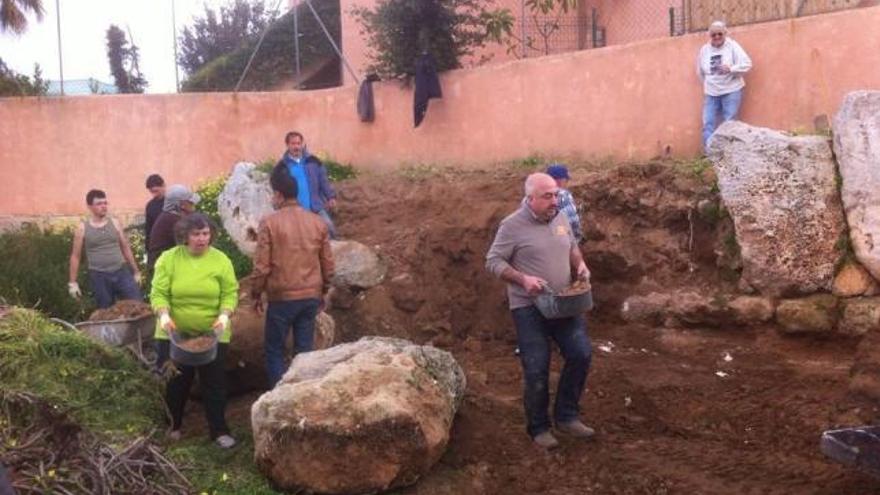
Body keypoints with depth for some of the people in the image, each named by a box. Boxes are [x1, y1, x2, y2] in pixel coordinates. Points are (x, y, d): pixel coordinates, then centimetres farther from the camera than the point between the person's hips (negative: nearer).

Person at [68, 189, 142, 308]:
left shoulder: (114, 223, 6)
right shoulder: (82, 228, -1)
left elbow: (125, 248, 12)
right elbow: (75, 256, 5)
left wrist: (136, 271, 13)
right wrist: (72, 282, 3)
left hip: (121, 272, 2)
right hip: (99, 277, -2)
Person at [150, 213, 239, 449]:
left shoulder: (221, 260, -3)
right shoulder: (168, 259, -6)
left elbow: (230, 293, -2)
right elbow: (159, 293, -7)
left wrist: (225, 315, -18)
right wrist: (164, 315, -24)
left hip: (212, 333, 0)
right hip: (174, 332, 0)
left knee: (214, 382, 6)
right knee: (174, 382, 9)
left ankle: (219, 430, 16)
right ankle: (172, 427, 28)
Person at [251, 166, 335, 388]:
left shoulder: (269, 222, -10)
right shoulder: (318, 223, 3)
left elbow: (261, 265, -10)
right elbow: (328, 264, 8)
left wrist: (256, 295, 3)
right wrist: (323, 292, 20)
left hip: (282, 297, -4)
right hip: (311, 296, 4)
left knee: (274, 350, 9)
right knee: (304, 351, 11)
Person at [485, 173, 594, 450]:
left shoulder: (560, 218, 7)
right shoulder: (513, 226, -13)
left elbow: (572, 247, 21)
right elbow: (493, 261, -12)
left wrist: (580, 265, 0)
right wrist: (523, 279, -24)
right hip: (529, 309, -6)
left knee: (581, 354, 0)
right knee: (537, 370, -3)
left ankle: (566, 416, 17)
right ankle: (539, 428, 16)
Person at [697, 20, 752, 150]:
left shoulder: (732, 46, -6)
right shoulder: (704, 50, 5)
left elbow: (747, 63, -12)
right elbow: (700, 71, 16)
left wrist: (731, 68, -25)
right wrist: (708, 83, 9)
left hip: (731, 91, -4)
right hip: (711, 93, 4)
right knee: (708, 123, -1)